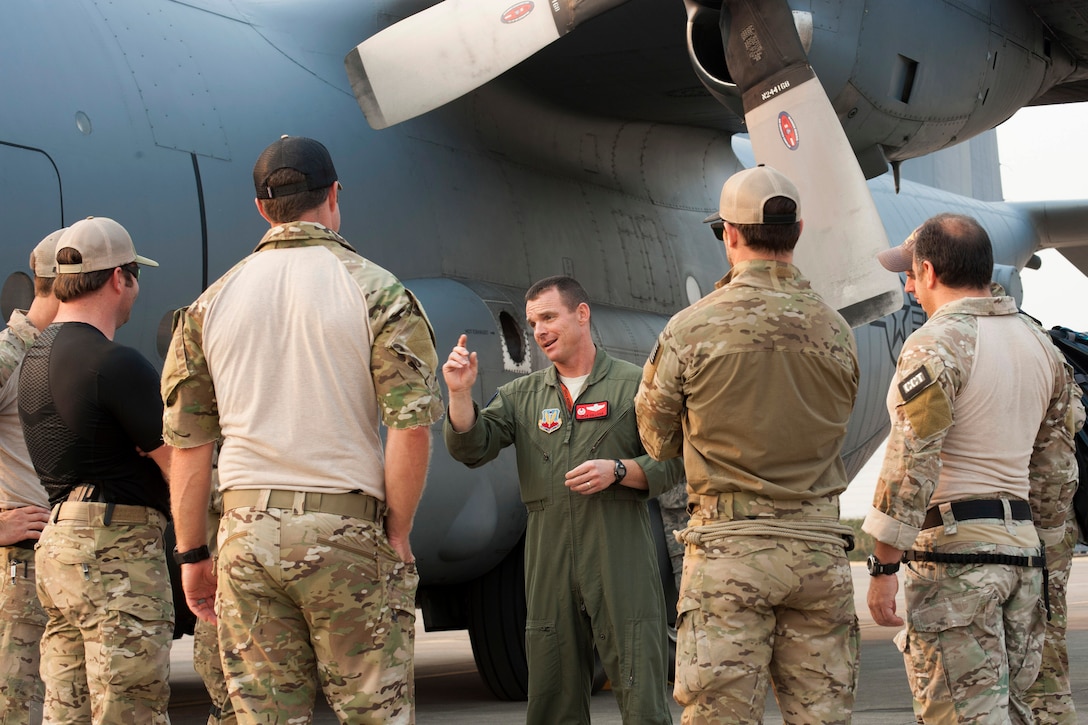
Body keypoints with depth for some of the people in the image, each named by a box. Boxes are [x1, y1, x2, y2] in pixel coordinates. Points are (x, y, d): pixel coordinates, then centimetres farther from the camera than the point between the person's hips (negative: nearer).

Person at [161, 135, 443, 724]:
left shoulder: (212, 302, 8)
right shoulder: (376, 292, -2)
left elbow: (188, 443, 8)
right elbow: (411, 427, -10)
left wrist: (192, 554, 15)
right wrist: (397, 536, 0)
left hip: (247, 528, 3)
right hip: (346, 525, -3)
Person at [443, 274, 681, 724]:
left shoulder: (633, 385, 6)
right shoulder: (522, 395, 16)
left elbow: (670, 463, 3)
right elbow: (472, 448, 3)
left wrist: (617, 471, -13)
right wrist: (460, 393, -12)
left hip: (620, 559, -3)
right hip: (549, 564, 4)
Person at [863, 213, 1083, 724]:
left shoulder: (938, 344, -11)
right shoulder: (1038, 343, 15)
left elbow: (911, 462, -18)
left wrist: (884, 566, -16)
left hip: (953, 546, -8)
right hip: (1021, 547, 8)